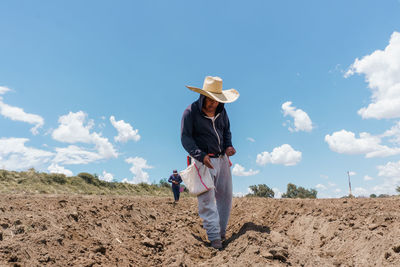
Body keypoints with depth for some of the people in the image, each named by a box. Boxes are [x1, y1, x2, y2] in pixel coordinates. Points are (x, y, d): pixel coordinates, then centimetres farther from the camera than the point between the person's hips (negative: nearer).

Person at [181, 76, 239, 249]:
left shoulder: (221, 110, 6)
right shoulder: (190, 112, -11)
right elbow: (186, 138, -12)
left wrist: (228, 146, 0)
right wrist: (201, 156, -23)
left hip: (222, 159, 6)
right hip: (204, 160, -6)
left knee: (225, 196, 11)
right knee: (207, 199, -7)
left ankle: (222, 231, 27)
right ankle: (214, 237, 1)